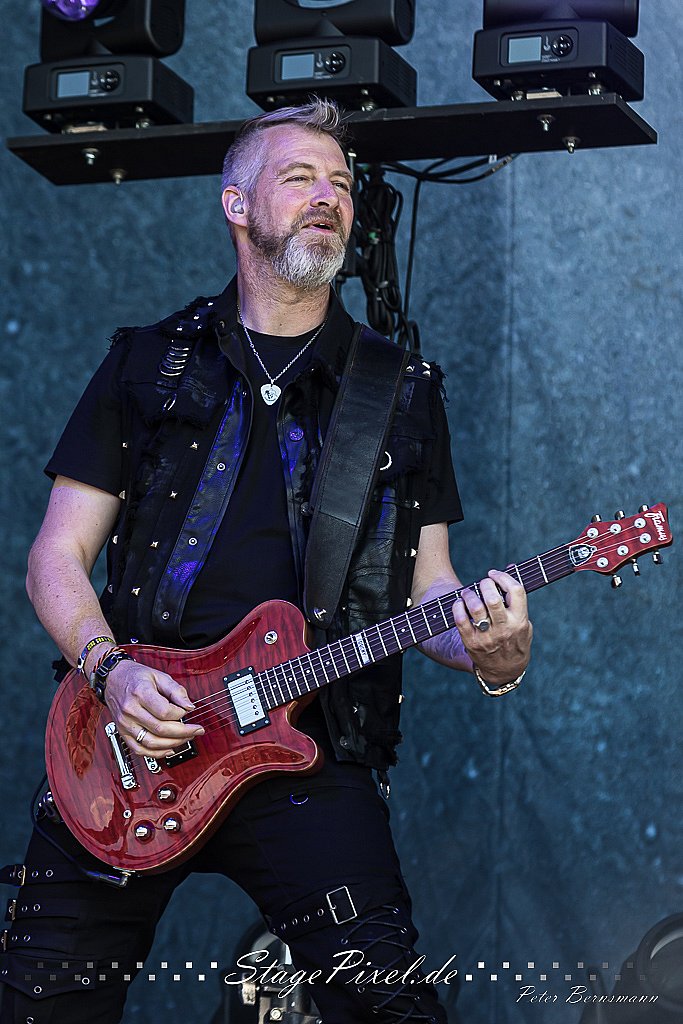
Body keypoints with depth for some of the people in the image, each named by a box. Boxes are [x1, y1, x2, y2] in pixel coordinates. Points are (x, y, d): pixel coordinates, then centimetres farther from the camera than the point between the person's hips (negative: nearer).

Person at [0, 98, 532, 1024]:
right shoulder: (148, 364, 12)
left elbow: (425, 584, 13)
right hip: (134, 738, 0)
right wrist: (111, 668, -10)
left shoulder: (404, 391, 14)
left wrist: (488, 648, -10)